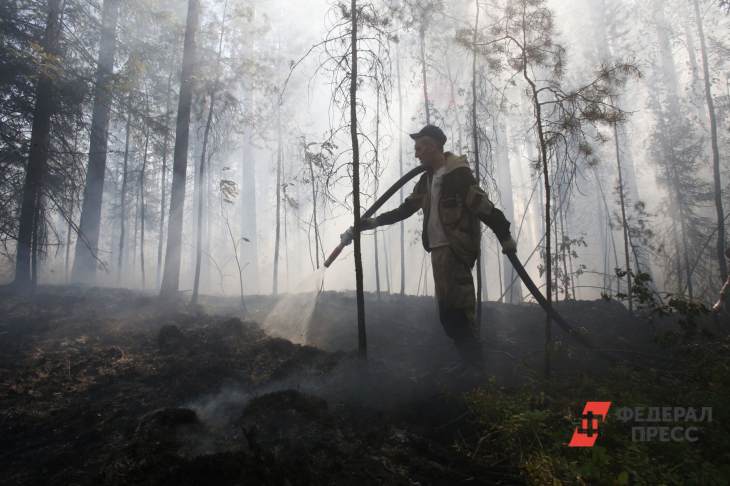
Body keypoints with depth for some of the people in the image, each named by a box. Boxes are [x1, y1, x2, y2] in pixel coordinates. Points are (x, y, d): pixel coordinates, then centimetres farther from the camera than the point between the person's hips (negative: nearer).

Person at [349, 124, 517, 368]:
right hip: (438, 248, 8)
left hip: (456, 249, -8)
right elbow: (405, 209, 22)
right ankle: (471, 361, 20)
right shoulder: (427, 178, 17)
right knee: (451, 311, 10)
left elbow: (484, 208, -15)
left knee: (453, 311, -13)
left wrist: (505, 237, -17)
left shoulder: (458, 174, -9)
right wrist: (374, 221, 17)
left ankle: (472, 364, -4)